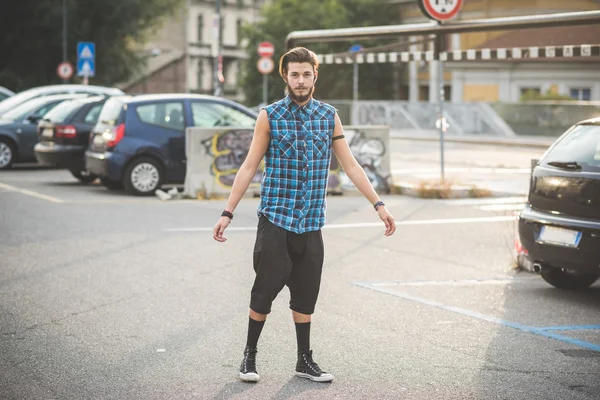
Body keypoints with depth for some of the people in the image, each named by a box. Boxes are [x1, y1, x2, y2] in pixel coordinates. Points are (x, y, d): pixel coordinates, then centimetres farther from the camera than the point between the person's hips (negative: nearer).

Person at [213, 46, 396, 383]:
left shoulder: (329, 116, 6)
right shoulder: (270, 116, -2)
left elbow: (350, 165, 7)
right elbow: (249, 167, 0)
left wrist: (379, 204, 0)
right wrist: (228, 213, -4)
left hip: (311, 223, 3)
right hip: (275, 219, -3)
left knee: (306, 294, 7)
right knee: (265, 289, -1)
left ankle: (305, 360, 19)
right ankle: (250, 354, 16)